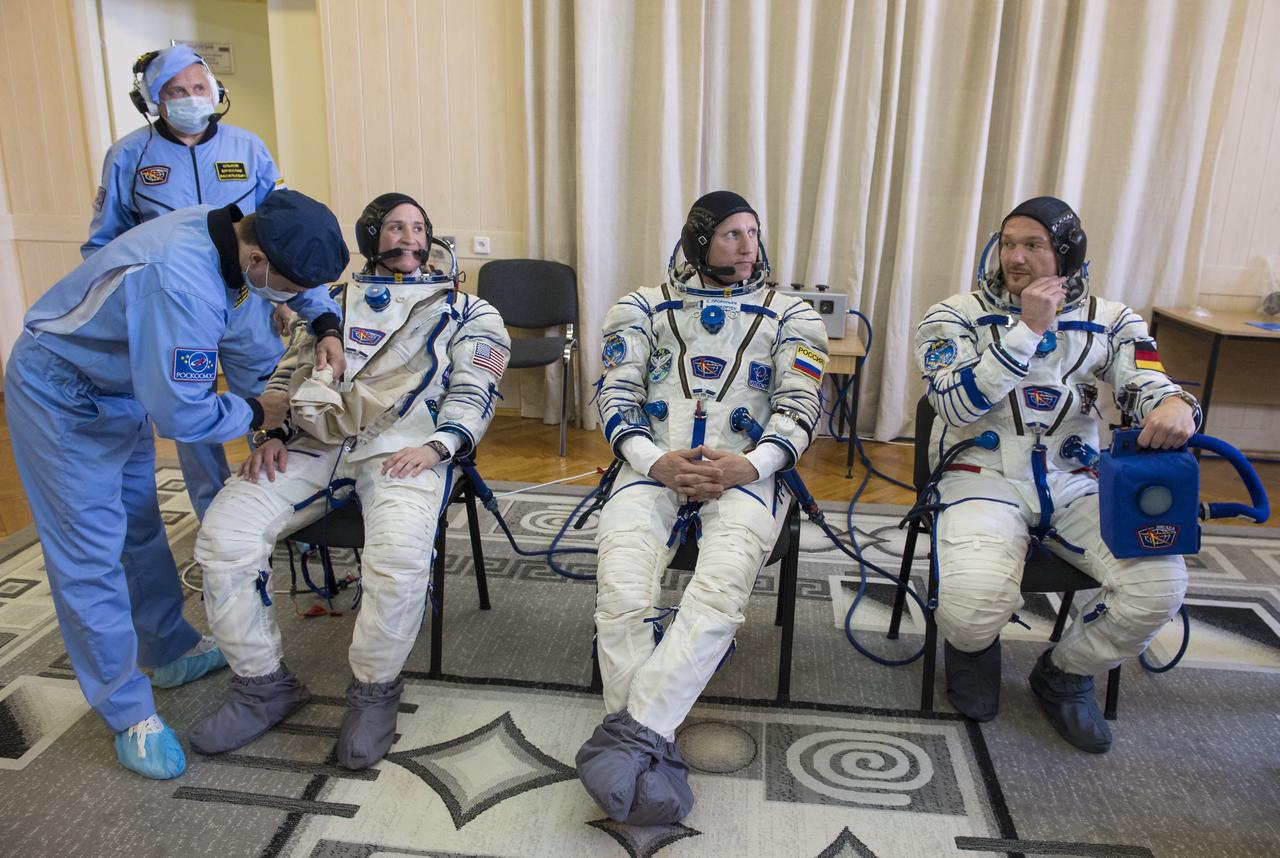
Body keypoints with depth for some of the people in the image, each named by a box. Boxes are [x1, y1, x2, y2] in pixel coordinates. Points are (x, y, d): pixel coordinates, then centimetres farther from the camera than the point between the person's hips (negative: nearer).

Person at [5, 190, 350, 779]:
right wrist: (256, 414, -16)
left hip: (123, 388, 9)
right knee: (91, 552, -4)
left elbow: (303, 274, 8)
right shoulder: (184, 286, -39)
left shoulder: (231, 230, -13)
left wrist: (326, 331, -7)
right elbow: (180, 413, -31)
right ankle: (129, 716, 6)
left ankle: (172, 652, 32)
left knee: (141, 529, 17)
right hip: (62, 399, -8)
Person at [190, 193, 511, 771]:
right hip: (315, 440, 4)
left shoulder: (463, 308, 19)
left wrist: (436, 445, -12)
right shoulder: (333, 301, 29)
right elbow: (288, 372, 23)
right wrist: (272, 434, 3)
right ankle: (263, 685, 2)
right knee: (223, 534, -18)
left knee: (400, 555, -34)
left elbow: (475, 389, 6)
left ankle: (374, 689, -7)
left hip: (403, 445, -3)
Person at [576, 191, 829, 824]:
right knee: (622, 596, -28)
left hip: (745, 472, 0)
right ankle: (653, 753, -23)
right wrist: (656, 461, -10)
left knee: (720, 591, -32)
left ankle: (626, 735, -33)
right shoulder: (643, 307, 21)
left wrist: (749, 465, -11)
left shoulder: (788, 315, 21)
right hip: (653, 466, 1)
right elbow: (616, 396, 11)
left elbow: (799, 407, 10)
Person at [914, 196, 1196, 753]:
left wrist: (1173, 404, -26)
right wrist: (1027, 329, -17)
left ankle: (1064, 676, 10)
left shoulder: (1110, 321, 10)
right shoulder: (955, 317, 0)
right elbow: (958, 403, -13)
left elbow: (1148, 385, -1)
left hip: (1075, 484, 4)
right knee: (972, 604, -30)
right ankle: (973, 646, 12)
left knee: (1160, 584, -21)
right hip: (984, 476, -3)